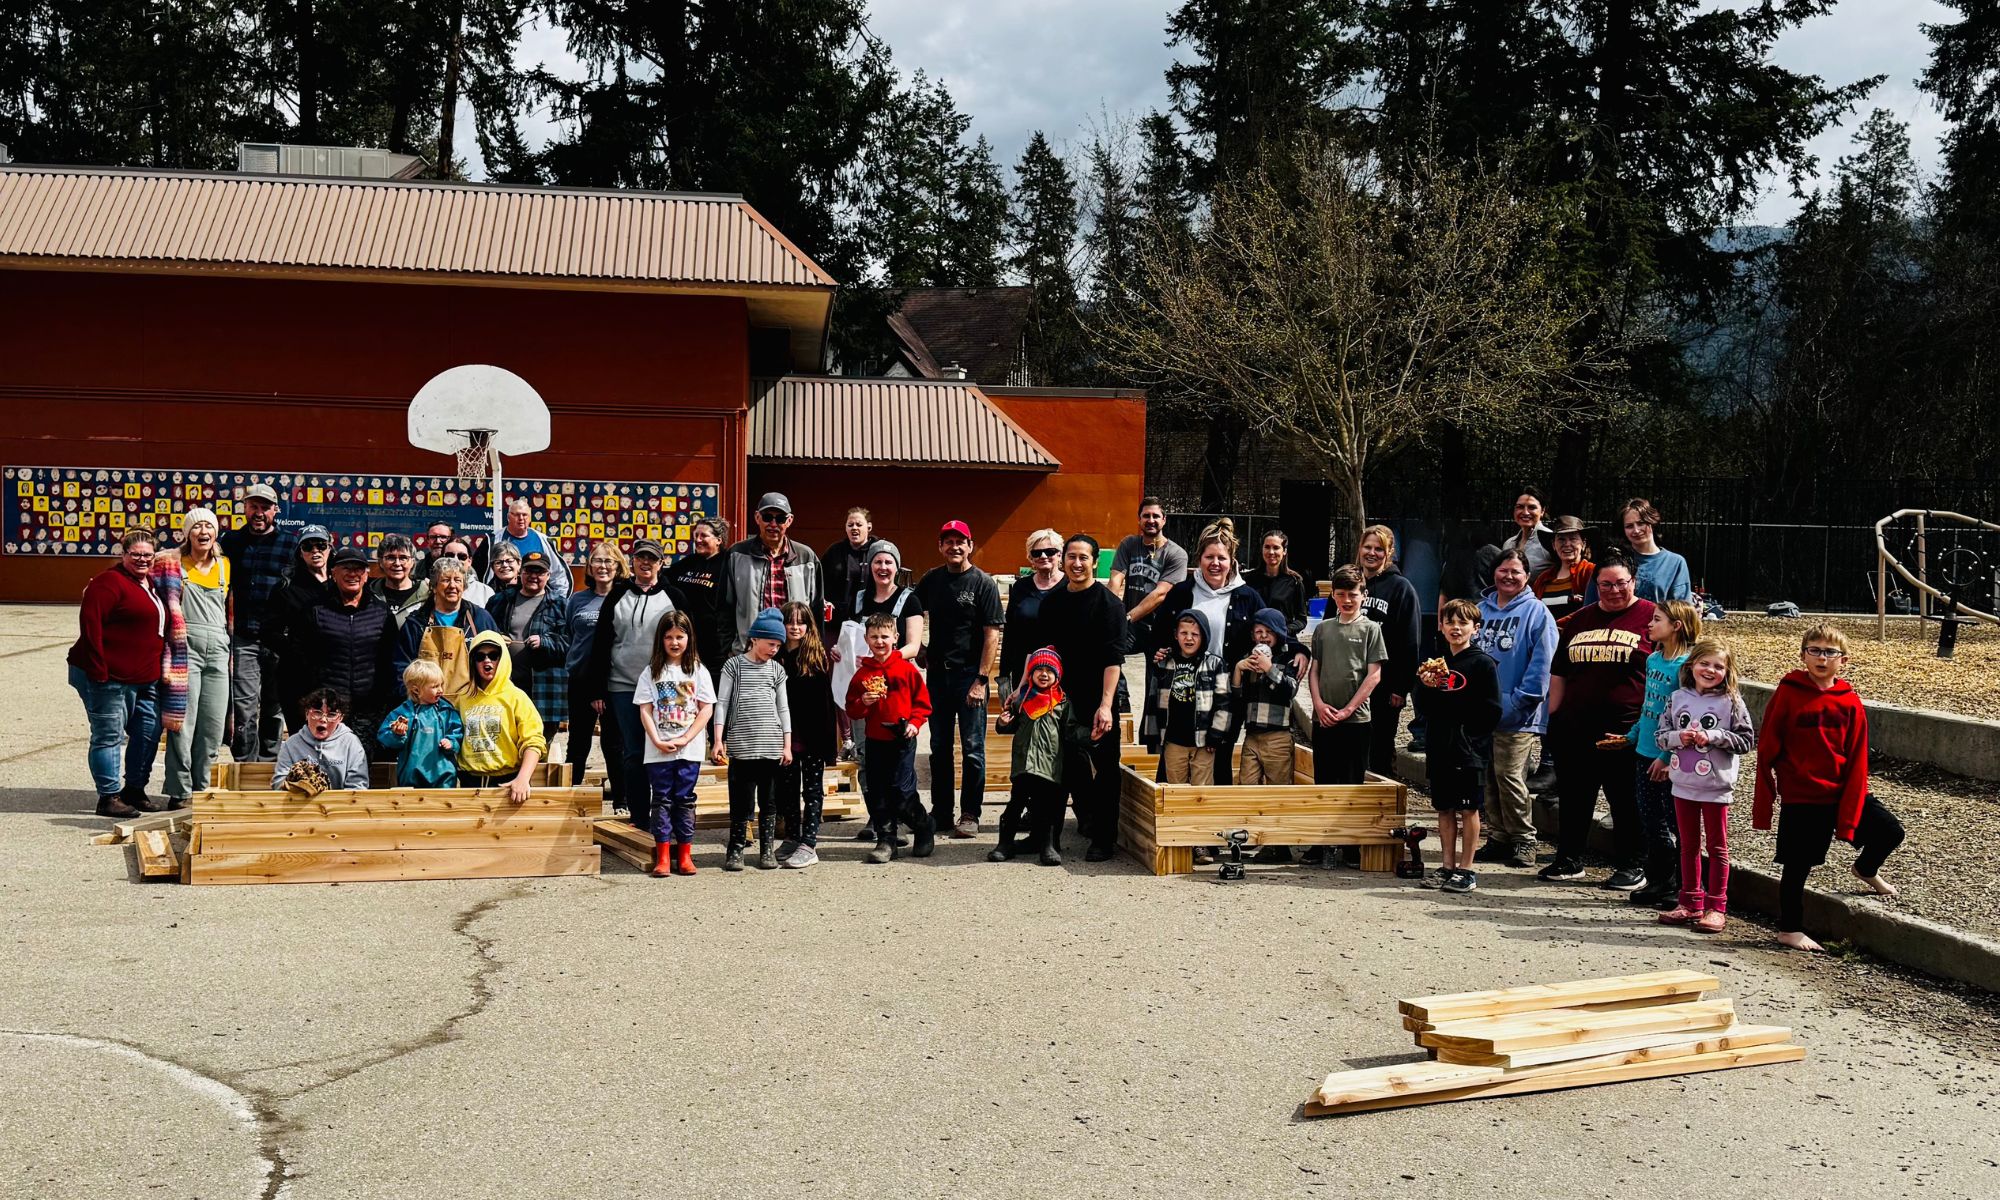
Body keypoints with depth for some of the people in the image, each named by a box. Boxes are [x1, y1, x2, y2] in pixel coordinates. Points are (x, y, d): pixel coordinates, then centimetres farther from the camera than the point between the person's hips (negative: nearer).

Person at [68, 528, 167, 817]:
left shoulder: (151, 584, 15)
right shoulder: (110, 583, -12)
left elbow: (160, 627, 26)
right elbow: (90, 625, -20)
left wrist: (159, 669, 19)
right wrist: (98, 671, -23)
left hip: (144, 679, 9)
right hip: (108, 677, -9)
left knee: (147, 733, 12)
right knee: (109, 736, -2)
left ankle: (134, 790, 26)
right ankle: (108, 797, 5)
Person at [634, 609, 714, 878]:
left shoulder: (698, 671, 4)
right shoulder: (651, 672, 5)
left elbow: (707, 709, -1)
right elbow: (645, 710, 1)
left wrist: (684, 739, -10)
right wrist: (657, 741, -11)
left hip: (690, 750, 0)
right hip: (658, 750, 0)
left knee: (685, 800, 4)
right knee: (662, 800, 2)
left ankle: (685, 856, 10)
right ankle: (663, 858, 4)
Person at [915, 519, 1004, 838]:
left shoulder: (983, 583, -6)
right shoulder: (931, 580, 8)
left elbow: (992, 634, -10)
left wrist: (981, 679, -15)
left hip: (969, 674, -5)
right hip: (937, 673, 5)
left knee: (973, 749, 0)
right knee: (939, 747, 11)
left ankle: (970, 815, 8)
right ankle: (941, 813, 19)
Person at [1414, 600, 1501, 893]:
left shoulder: (1482, 663, -6)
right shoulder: (1435, 662, 10)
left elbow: (1491, 712, -11)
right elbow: (1423, 707, 12)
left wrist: (1448, 705, -11)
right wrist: (1427, 687, -8)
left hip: (1470, 749, -5)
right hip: (1440, 748, 5)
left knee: (1468, 809, 2)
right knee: (1444, 808, 10)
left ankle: (1466, 870, 8)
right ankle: (1448, 867, 18)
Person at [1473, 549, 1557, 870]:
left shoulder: (1536, 612, -3)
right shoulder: (1481, 610, 13)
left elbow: (1541, 663, -10)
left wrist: (1520, 700, -15)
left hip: (1517, 715, -5)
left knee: (1509, 776, -8)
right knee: (1488, 777, 9)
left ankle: (1523, 841, 4)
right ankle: (1498, 837, 19)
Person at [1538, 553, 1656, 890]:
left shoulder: (1650, 617, -2)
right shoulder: (1580, 619, 15)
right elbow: (1559, 674, 20)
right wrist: (1552, 719, 14)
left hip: (1627, 731, -5)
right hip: (1576, 729, 5)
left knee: (1626, 801, 4)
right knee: (1574, 795, 13)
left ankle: (1630, 865, 15)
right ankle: (1569, 859, 25)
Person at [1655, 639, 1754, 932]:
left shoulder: (1731, 702, -7)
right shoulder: (1678, 698, 3)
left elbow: (1745, 741, -9)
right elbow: (1660, 734, 5)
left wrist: (1713, 736, -19)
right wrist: (1677, 738, -14)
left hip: (1716, 786, -4)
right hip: (1683, 784, 4)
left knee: (1717, 847, 6)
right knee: (1689, 846, 13)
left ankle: (1716, 907, 11)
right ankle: (1691, 904, 23)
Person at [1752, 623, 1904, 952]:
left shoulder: (1850, 703, -3)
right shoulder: (1788, 694, -9)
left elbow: (1856, 763, -3)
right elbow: (1767, 751, -7)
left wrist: (1849, 815, -9)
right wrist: (1763, 804, -8)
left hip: (1842, 792, 3)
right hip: (1800, 798, -3)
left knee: (1890, 831, 3)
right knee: (1798, 865, 4)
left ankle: (1865, 869, 35)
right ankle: (1789, 930, 20)